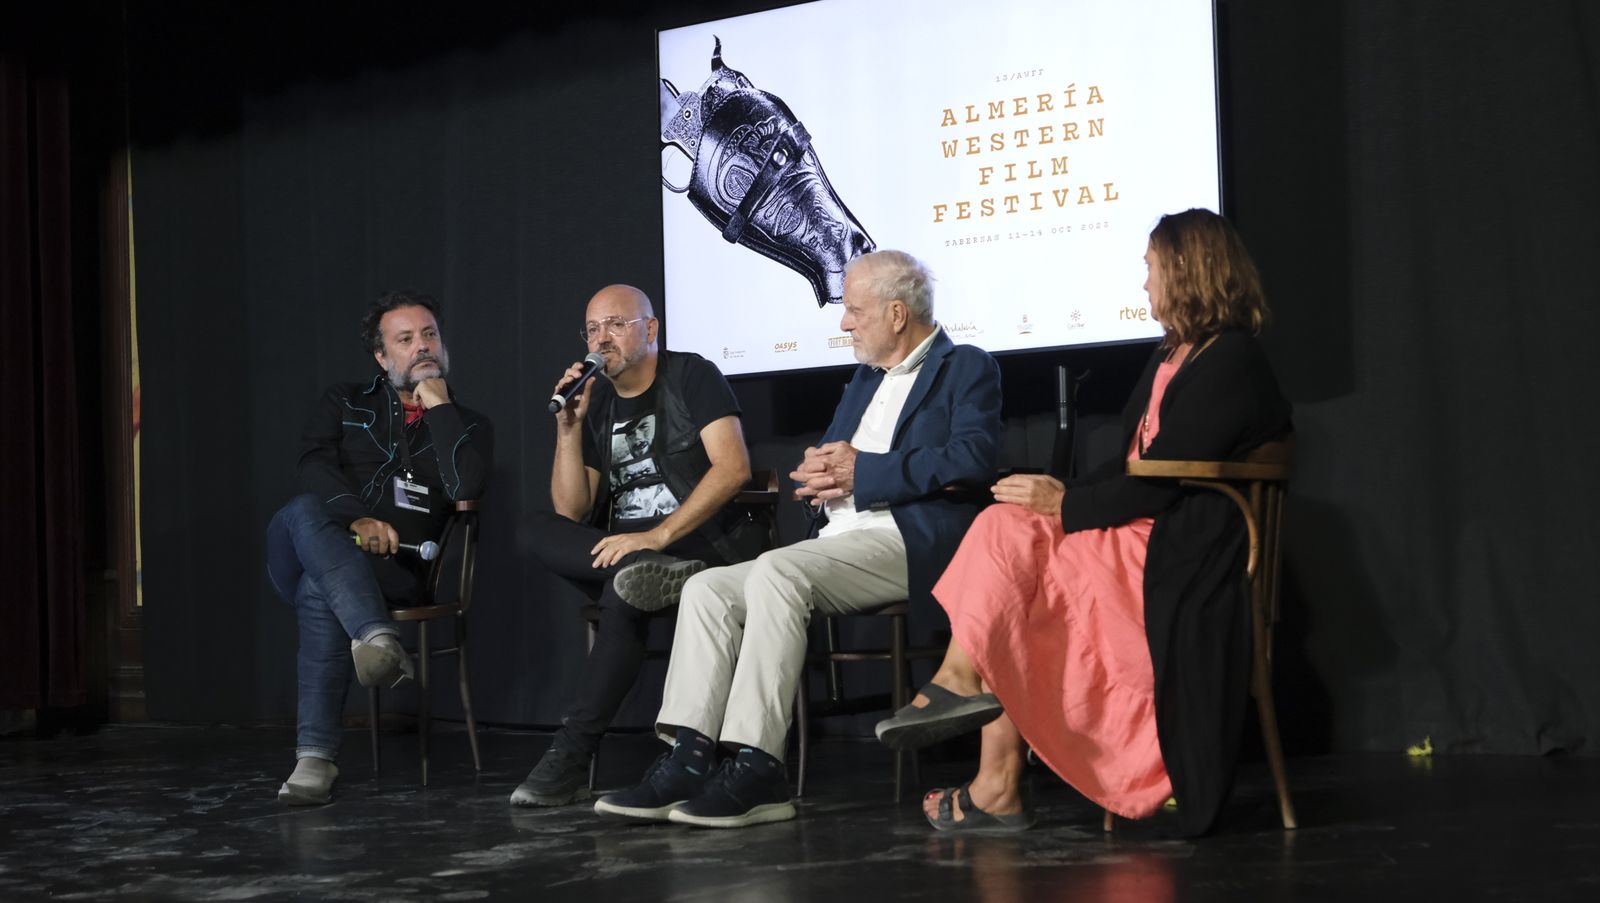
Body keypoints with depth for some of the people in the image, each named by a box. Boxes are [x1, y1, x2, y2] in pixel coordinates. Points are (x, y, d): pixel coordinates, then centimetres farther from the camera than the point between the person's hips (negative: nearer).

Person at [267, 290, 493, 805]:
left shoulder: (468, 427, 19)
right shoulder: (345, 405, 21)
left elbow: (466, 487, -5)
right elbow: (314, 467, 0)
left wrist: (438, 405, -1)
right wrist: (357, 518, -19)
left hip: (393, 570, -1)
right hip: (311, 556, 1)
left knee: (321, 592, -36)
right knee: (303, 513, -36)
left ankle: (316, 756, -39)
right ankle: (378, 640, -53)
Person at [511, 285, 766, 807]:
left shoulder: (691, 376, 0)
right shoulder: (596, 405, 15)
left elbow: (733, 468, -14)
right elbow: (571, 513, 8)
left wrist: (659, 535, -21)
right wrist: (569, 428, -3)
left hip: (707, 540, -5)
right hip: (622, 547, 5)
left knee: (622, 596, -34)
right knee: (541, 533, -21)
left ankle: (572, 756, -29)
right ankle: (651, 574, -38)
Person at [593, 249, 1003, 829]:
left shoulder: (967, 368, 2)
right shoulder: (866, 378, 28)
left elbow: (972, 458, -15)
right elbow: (828, 455, 28)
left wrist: (862, 472, -13)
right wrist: (817, 471, 2)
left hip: (912, 542, -9)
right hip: (843, 543, 9)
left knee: (777, 571, -32)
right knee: (708, 588, -9)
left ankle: (755, 770, -33)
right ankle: (686, 764, -18)